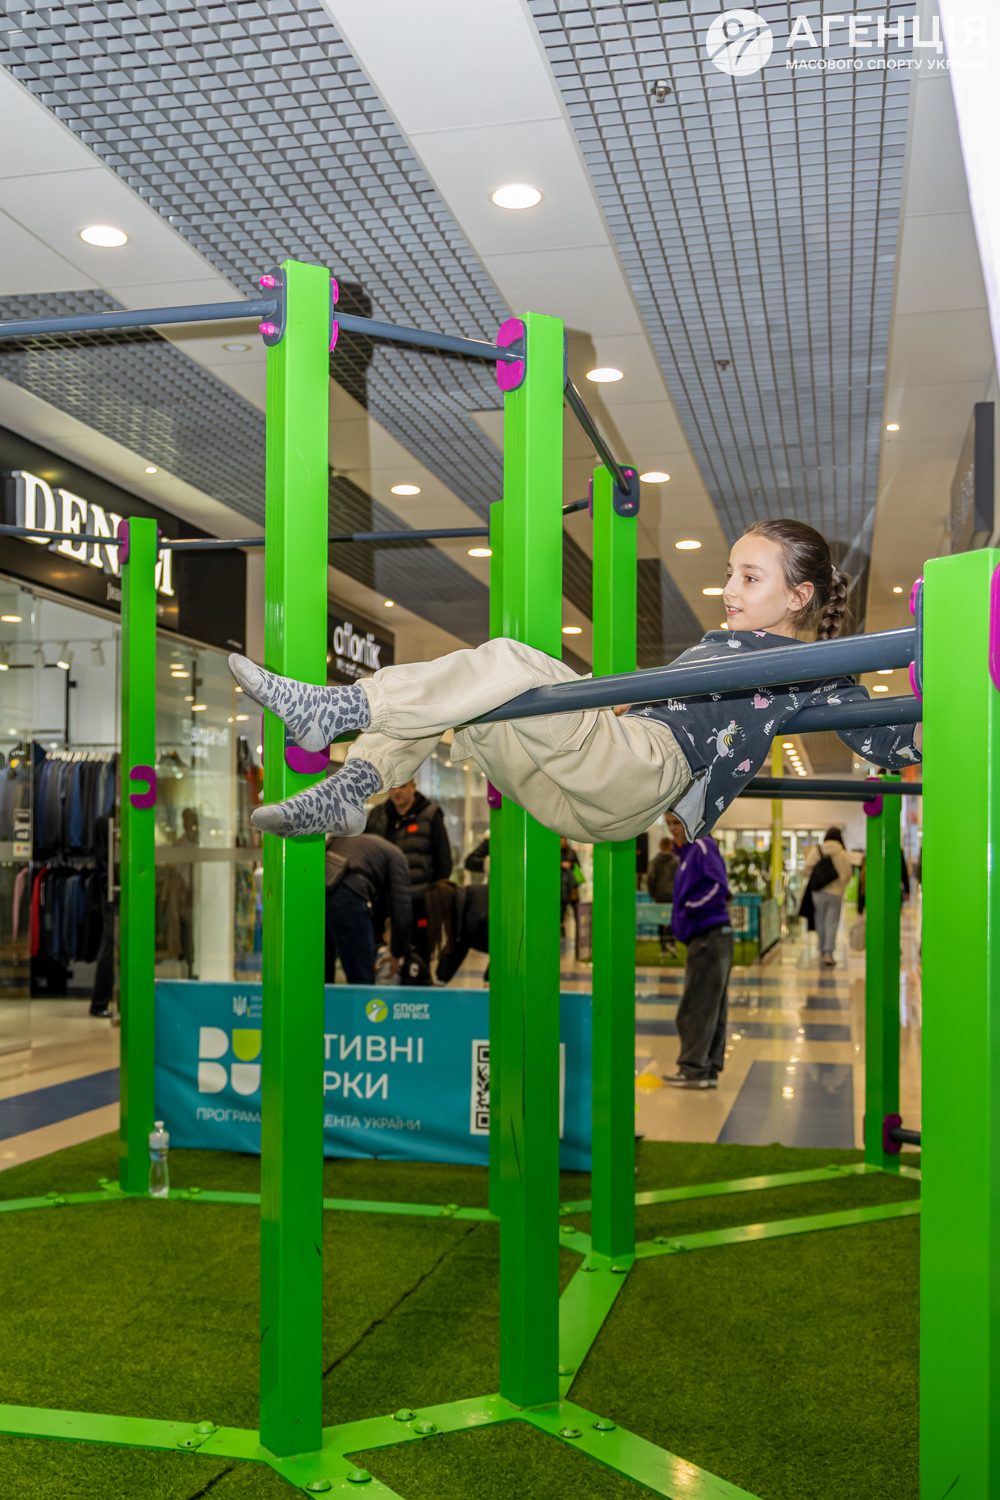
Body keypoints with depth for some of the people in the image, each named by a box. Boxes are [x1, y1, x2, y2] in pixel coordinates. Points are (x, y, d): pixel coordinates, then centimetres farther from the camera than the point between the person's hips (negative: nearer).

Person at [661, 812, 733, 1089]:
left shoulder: (703, 846, -8)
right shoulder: (686, 851, 18)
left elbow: (719, 887, -17)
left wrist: (690, 909, -10)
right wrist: (681, 918, 7)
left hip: (710, 936, -9)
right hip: (703, 937, 9)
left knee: (697, 1007, -5)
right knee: (711, 1007, 10)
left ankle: (694, 1068, 0)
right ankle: (708, 1070, 15)